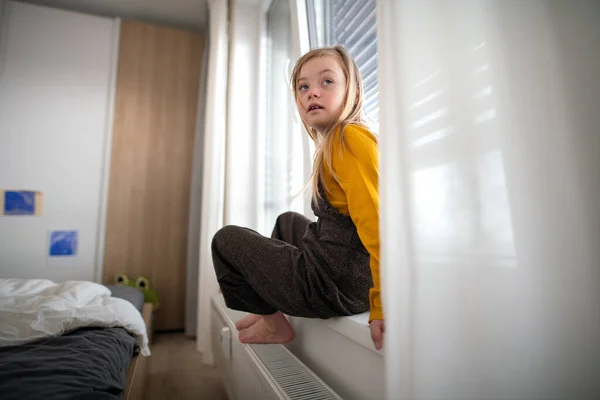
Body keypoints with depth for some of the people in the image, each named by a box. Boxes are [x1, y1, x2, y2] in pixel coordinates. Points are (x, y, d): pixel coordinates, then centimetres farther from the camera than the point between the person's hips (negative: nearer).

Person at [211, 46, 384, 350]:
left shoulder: (350, 136, -17)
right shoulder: (332, 142, 11)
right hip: (343, 270, 10)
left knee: (226, 239, 6)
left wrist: (381, 306, -30)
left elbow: (375, 219, -28)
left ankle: (275, 324, 18)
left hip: (334, 283, -9)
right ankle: (270, 309, 37)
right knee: (287, 221, 35)